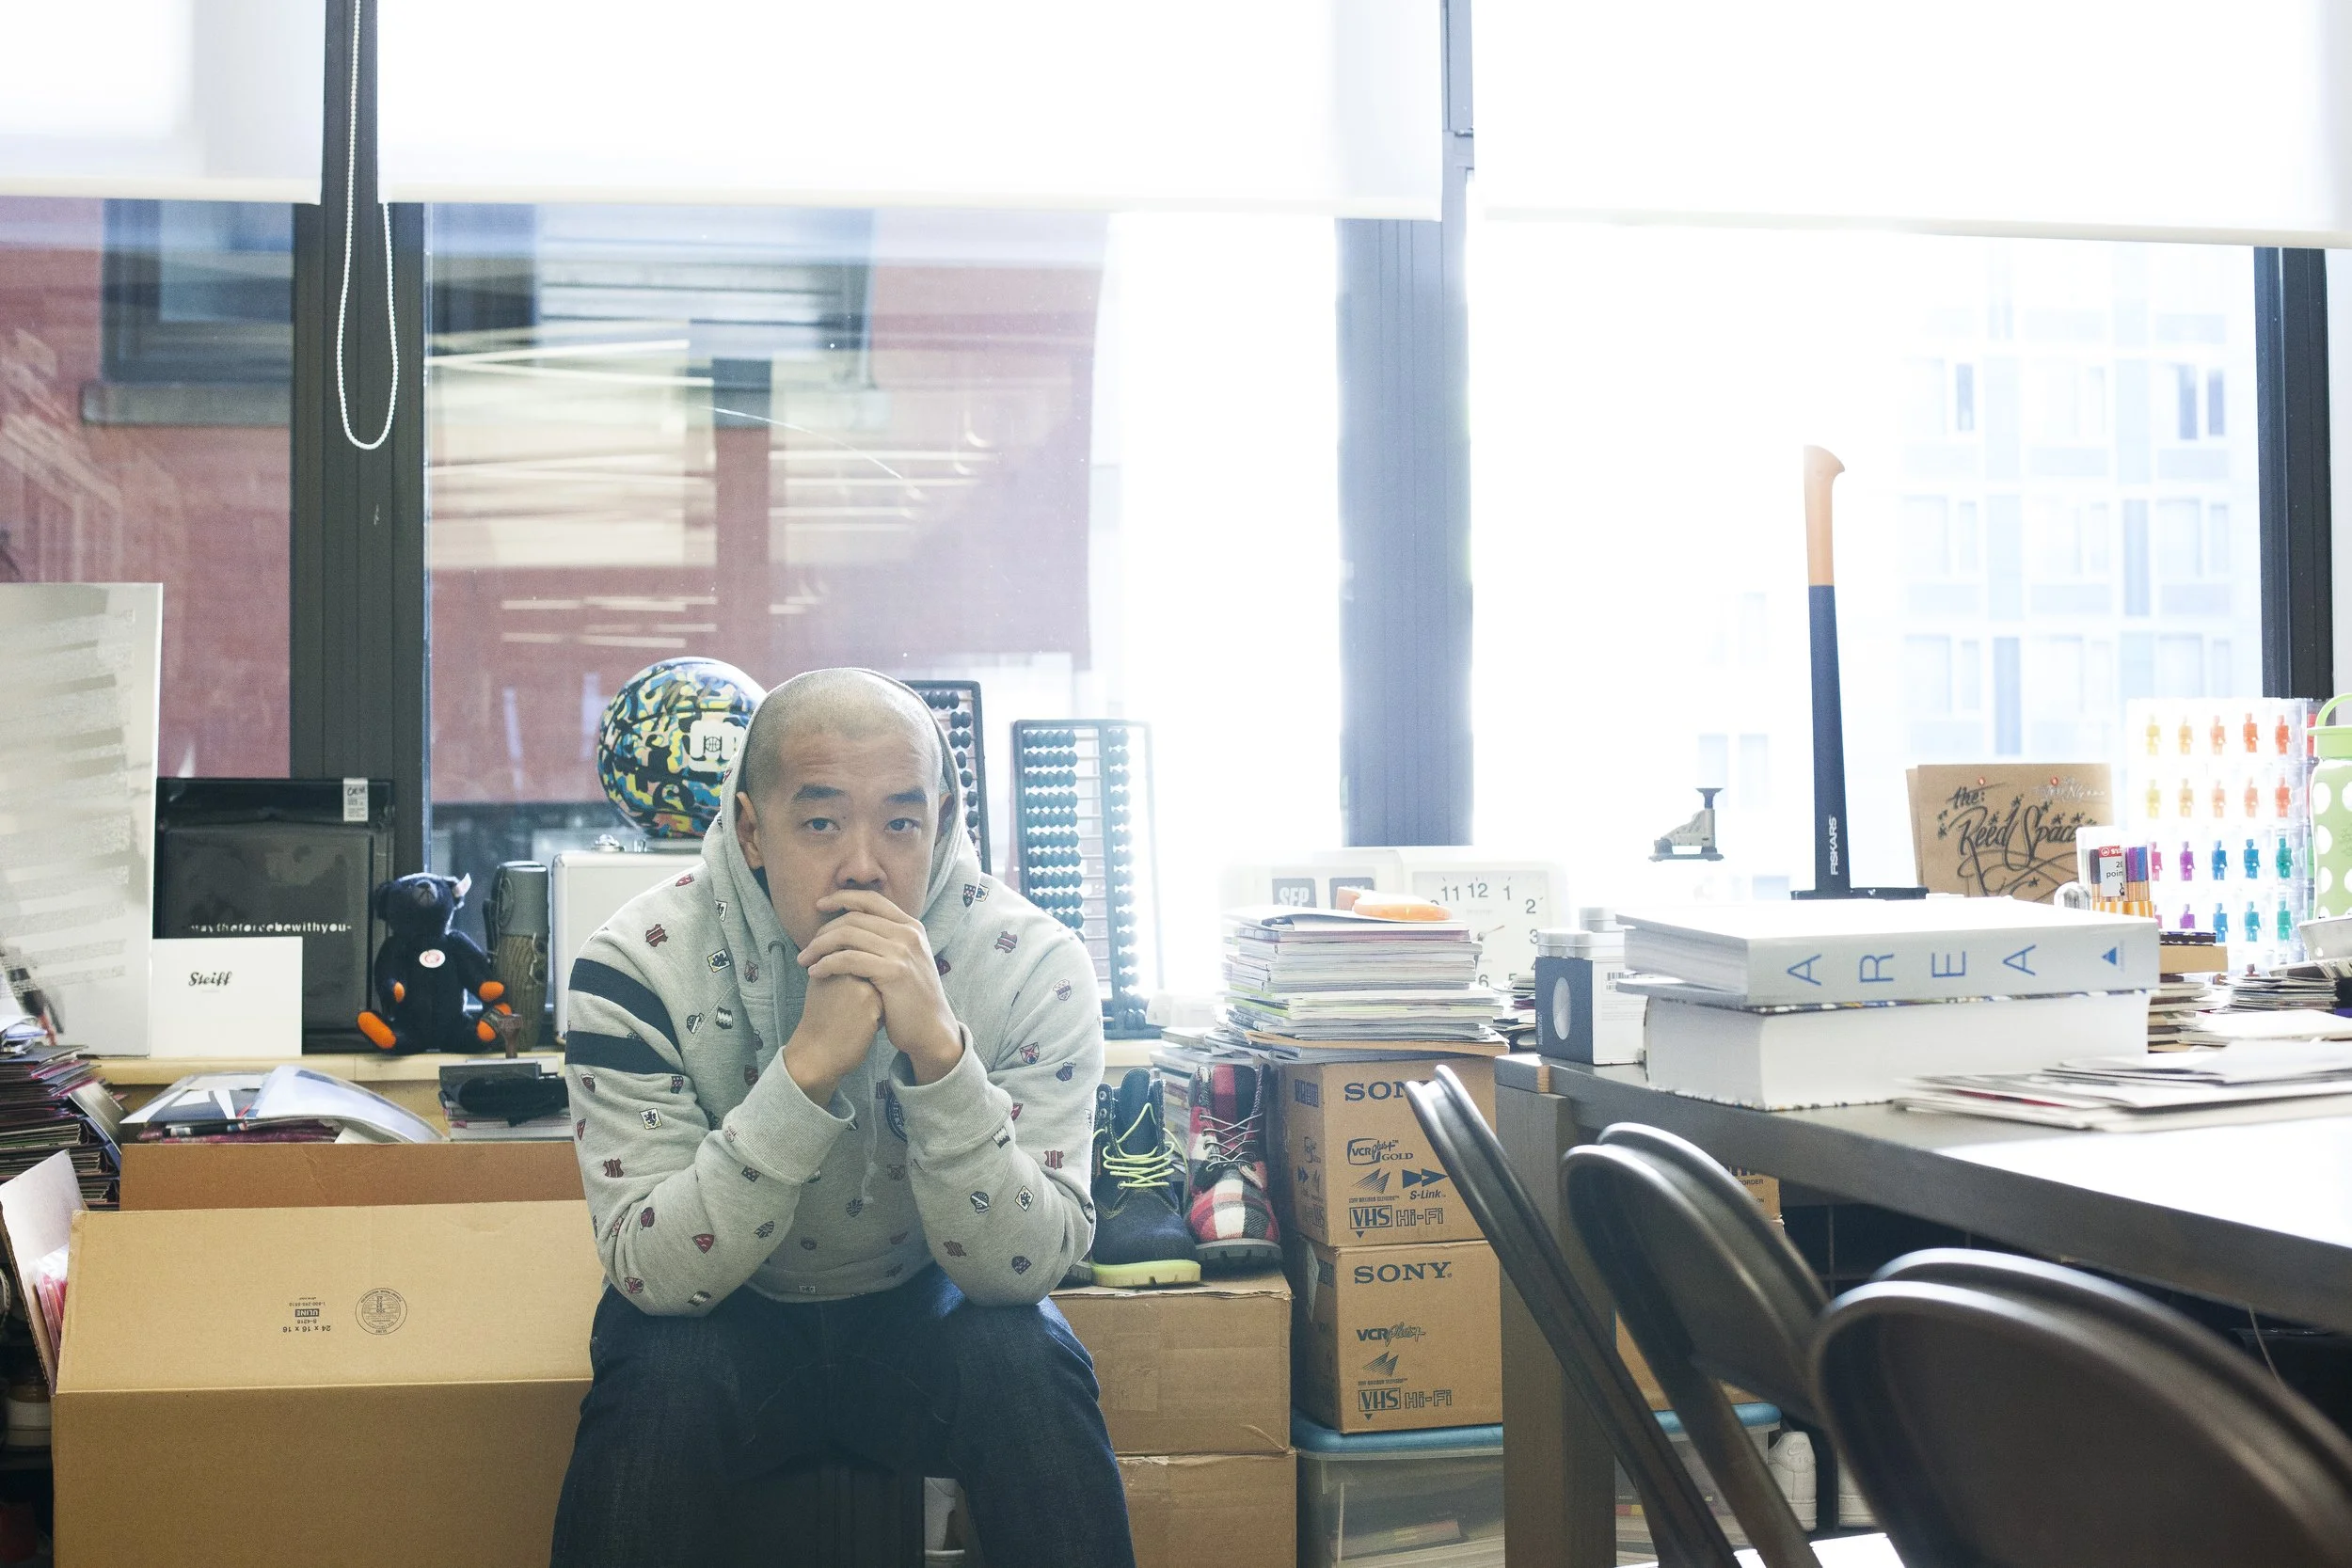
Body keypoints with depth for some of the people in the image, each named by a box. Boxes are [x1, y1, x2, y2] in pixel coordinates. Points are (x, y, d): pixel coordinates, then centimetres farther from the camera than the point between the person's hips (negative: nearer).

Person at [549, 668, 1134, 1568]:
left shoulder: (1031, 963, -18)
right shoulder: (638, 964, -19)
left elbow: (1024, 1268, -22)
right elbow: (650, 1272, -25)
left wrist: (938, 1050, -38)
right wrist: (805, 1067, -38)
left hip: (929, 1312, 1)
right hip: (724, 1317, 0)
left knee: (1027, 1366, -29)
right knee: (664, 1376, -31)